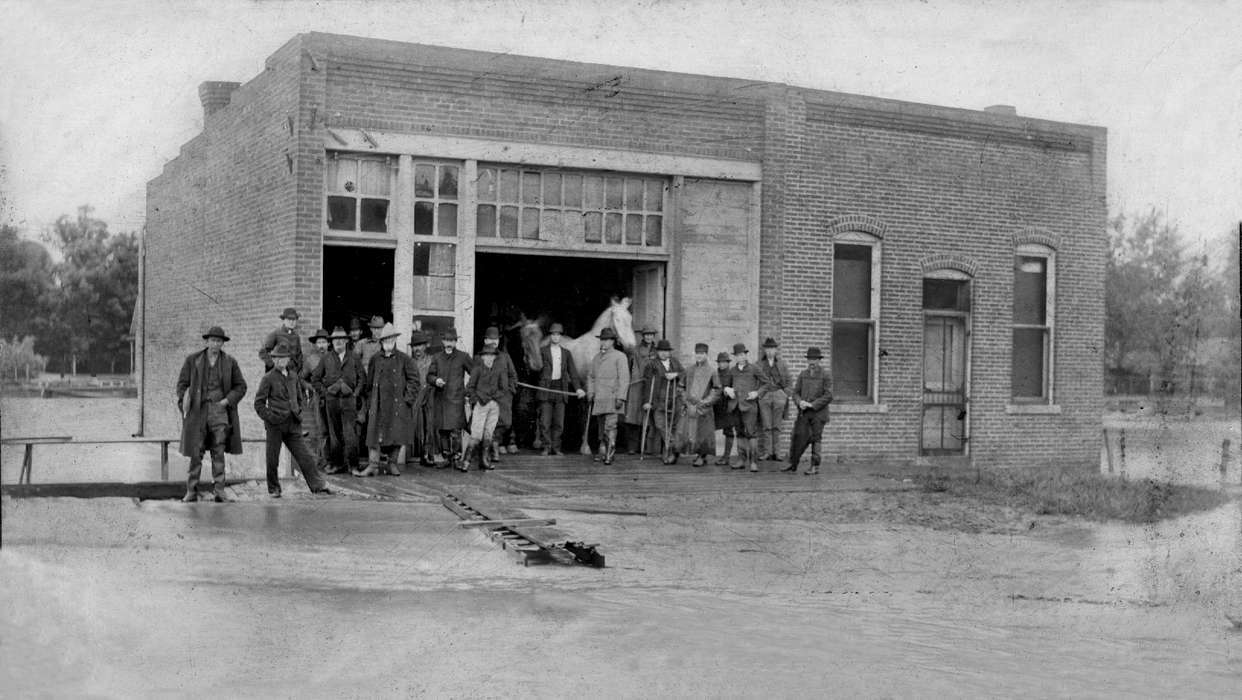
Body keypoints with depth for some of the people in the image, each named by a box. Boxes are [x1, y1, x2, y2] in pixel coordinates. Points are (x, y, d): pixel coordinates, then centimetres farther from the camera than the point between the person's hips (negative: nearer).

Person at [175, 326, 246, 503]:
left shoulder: (230, 362, 5)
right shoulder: (192, 360, 4)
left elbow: (240, 386, 10)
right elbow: (182, 384, 7)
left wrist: (226, 401, -4)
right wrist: (184, 405, -5)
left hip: (220, 409, 0)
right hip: (198, 410, 0)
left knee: (218, 452, -3)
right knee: (196, 453, -1)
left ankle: (219, 491, -2)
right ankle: (191, 492, 6)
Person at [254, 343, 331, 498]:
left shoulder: (293, 376, 13)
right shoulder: (268, 378, -1)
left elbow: (302, 397, 25)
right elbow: (259, 403, 0)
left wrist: (300, 411, 10)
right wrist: (270, 417, -10)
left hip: (293, 425, 4)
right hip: (275, 425, -3)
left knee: (304, 456, 0)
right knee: (273, 460, 3)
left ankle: (317, 485, 0)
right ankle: (273, 489, 18)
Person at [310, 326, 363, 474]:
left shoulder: (354, 358, 8)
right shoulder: (326, 358, 9)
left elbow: (362, 378, 12)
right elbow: (315, 378, 13)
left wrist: (356, 393, 2)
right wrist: (323, 392, 5)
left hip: (349, 399, -1)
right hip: (331, 399, 1)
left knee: (350, 433, -8)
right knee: (334, 433, 5)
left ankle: (353, 464, -4)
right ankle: (336, 463, 12)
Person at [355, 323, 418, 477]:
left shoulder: (404, 359, 2)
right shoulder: (375, 359, 9)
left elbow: (413, 379, 3)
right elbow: (369, 382, 14)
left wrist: (408, 398, -5)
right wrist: (369, 401, 7)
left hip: (398, 404, -1)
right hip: (378, 404, 1)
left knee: (397, 434, 2)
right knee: (375, 434, -4)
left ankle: (393, 463, 15)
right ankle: (373, 465, -2)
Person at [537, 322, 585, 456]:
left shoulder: (566, 353, 13)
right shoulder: (543, 351, 7)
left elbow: (572, 372, 8)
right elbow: (538, 367, 0)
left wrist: (578, 388, -3)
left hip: (561, 389, 2)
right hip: (546, 388, -2)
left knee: (559, 421, 2)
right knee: (545, 421, -5)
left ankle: (555, 447, 9)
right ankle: (546, 447, 1)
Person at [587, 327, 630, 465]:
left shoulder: (619, 356, 0)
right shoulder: (596, 358, 19)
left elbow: (624, 378, -6)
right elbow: (590, 376, 22)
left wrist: (620, 397, -14)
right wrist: (590, 392, 6)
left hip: (612, 397, -6)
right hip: (598, 398, 6)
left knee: (610, 425, -14)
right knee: (601, 426, 9)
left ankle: (610, 454, -16)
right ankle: (602, 452, 18)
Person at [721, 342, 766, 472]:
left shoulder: (754, 368, 2)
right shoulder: (732, 370, 13)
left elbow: (766, 383, 4)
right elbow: (725, 383, 24)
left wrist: (757, 393, -9)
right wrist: (727, 389, 3)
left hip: (749, 404, -5)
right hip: (735, 404, 5)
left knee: (750, 432, -11)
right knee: (740, 433, 9)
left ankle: (752, 461, -11)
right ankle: (741, 460, 13)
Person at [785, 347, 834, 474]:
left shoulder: (826, 376, -2)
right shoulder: (803, 374, 11)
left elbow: (828, 396, -9)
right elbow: (796, 392, 10)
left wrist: (812, 405, -17)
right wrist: (800, 402, -12)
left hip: (818, 412, -3)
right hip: (803, 412, 3)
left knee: (815, 439, -1)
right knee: (798, 437, -1)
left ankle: (815, 467, 5)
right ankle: (793, 464, 8)